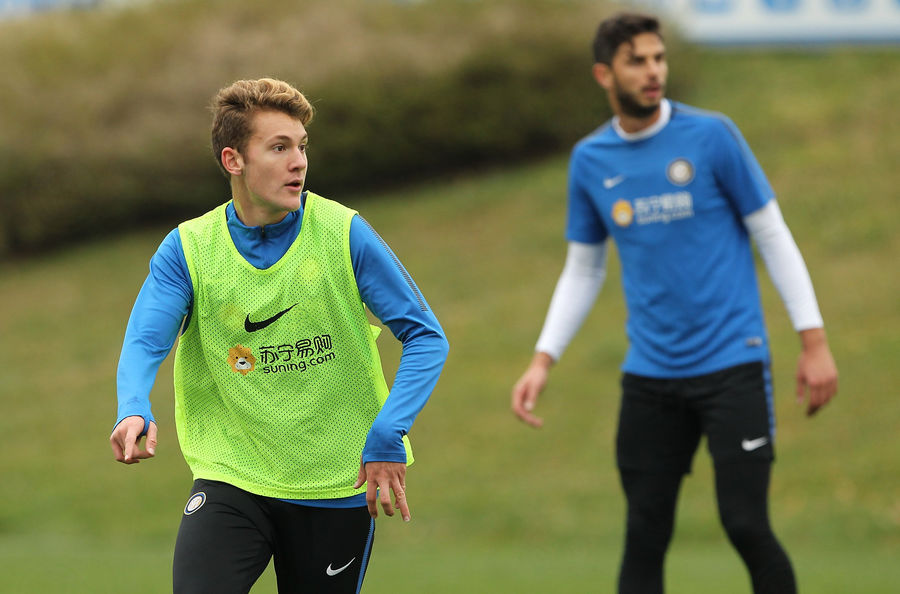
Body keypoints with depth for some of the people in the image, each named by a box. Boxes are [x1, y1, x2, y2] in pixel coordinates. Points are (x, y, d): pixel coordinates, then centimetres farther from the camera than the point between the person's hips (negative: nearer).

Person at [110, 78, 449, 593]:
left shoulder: (344, 235, -6)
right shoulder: (187, 249, -2)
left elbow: (426, 337, -5)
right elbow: (144, 343, -12)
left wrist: (387, 437, -18)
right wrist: (134, 412, -35)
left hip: (339, 487, 0)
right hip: (230, 477, 0)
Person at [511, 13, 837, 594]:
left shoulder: (711, 136, -4)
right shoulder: (590, 161, 6)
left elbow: (773, 237, 0)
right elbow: (583, 271, 17)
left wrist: (814, 341, -4)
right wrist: (543, 360, 6)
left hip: (732, 365, -3)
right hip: (650, 374, 3)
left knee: (747, 526, -11)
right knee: (644, 539, 3)